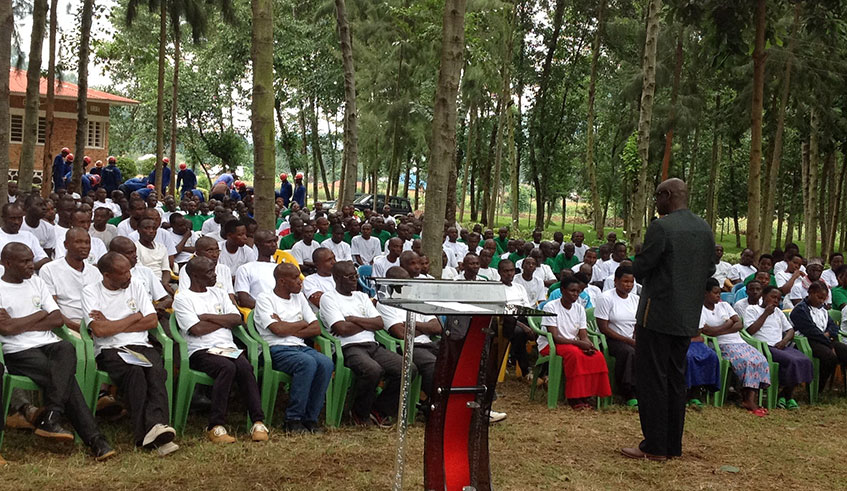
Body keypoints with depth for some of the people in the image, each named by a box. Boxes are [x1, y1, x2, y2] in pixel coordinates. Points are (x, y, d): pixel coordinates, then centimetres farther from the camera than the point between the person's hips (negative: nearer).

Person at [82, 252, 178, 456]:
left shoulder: (135, 286, 16)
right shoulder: (91, 292, 5)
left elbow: (152, 321, 7)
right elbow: (99, 330, -9)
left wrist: (112, 326, -1)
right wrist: (134, 317, 2)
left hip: (140, 346, 3)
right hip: (109, 350, -3)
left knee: (156, 371, -31)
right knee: (135, 372, -35)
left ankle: (156, 426, -49)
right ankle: (150, 434, -43)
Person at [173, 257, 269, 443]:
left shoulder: (219, 293, 23)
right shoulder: (182, 298, 5)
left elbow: (237, 319, 10)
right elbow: (196, 329, -9)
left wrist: (208, 317, -1)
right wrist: (224, 320, 5)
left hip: (228, 348, 5)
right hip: (201, 351, -5)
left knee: (245, 367, -28)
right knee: (227, 367, -35)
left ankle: (258, 423, -32)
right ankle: (215, 427, -33)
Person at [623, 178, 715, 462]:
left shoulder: (660, 228, -15)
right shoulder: (705, 230, 8)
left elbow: (640, 268, -14)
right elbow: (709, 271, 13)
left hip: (658, 313, -7)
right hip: (688, 316, 7)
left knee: (652, 379, -1)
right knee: (675, 378, 14)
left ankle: (654, 447, 2)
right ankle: (673, 445, 19)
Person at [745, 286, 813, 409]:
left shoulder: (778, 311, 30)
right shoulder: (752, 309, 10)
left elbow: (790, 330, 24)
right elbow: (751, 330, -5)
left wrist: (784, 341, 1)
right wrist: (766, 314, -2)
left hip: (781, 346, 6)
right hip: (765, 347, -6)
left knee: (805, 361, -22)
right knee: (792, 361, -31)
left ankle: (785, 395, -13)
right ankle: (787, 396, -14)